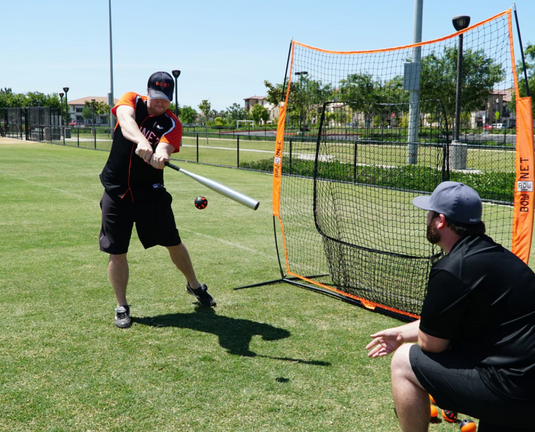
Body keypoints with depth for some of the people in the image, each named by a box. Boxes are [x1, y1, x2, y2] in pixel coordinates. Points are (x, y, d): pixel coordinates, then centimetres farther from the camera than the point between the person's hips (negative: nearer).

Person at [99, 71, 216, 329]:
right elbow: (126, 122, -28)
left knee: (174, 243, 8)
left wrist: (159, 157, -51)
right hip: (116, 192, 0)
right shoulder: (131, 101, -4)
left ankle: (194, 286, 33)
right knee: (117, 252, 1)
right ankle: (122, 307, 18)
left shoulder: (171, 124, -6)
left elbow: (163, 150, -26)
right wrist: (141, 142, -49)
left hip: (150, 192, 0)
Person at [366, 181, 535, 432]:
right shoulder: (494, 255, 11)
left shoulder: (452, 269, -19)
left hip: (511, 390, -9)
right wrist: (402, 333, 26)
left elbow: (431, 343, -10)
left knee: (404, 361, 1)